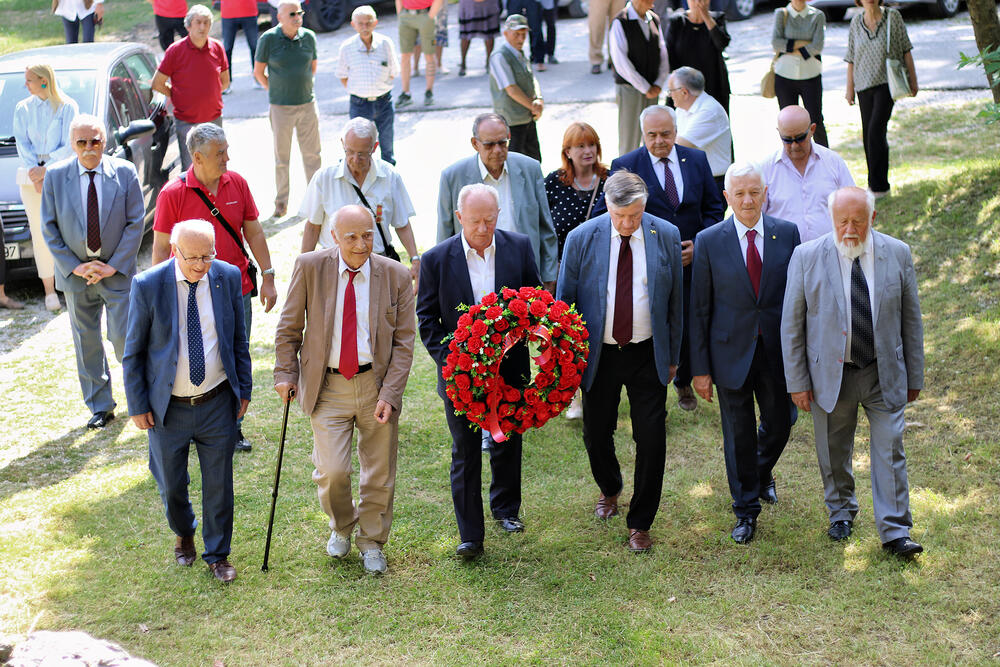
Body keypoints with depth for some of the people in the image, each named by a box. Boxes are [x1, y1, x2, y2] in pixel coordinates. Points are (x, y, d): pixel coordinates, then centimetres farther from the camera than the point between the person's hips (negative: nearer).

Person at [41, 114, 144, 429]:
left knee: (123, 337, -2)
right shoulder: (55, 175, -3)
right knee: (86, 342, 8)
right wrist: (74, 266, -9)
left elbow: (135, 223, -5)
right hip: (75, 271, 2)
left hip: (117, 271, -2)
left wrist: (114, 265, -12)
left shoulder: (125, 172, -5)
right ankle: (100, 407, 21)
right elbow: (49, 228, -1)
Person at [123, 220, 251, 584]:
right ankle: (183, 534, 46)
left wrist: (244, 389, 7)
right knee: (171, 484, 15)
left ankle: (217, 554, 31)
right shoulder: (147, 286, -16)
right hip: (168, 407, -1)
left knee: (219, 483, 11)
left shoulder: (228, 277, -8)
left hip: (218, 403, 1)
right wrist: (137, 406, -5)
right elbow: (133, 351, -6)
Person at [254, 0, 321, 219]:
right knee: (281, 157, 5)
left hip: (307, 104, 3)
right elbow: (258, 72, 1)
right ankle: (281, 202, 16)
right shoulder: (268, 39, -8)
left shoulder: (308, 37, 0)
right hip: (281, 108, -2)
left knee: (312, 153, 8)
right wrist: (277, 92, 6)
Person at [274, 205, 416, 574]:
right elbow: (289, 327, 5)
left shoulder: (395, 275, -4)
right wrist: (285, 373, 0)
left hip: (376, 384, 1)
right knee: (332, 471, -8)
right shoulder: (309, 267, -5)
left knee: (379, 474, 9)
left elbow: (404, 342, -2)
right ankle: (341, 527, 24)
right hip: (328, 385, -1)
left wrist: (390, 394, -10)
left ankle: (372, 543, 32)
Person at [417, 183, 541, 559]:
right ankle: (470, 535, 13)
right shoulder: (436, 260, -10)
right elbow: (427, 318, -4)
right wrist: (449, 360, -16)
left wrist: (518, 337, -12)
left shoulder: (519, 247, -5)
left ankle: (506, 508, 41)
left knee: (508, 444, 19)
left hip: (509, 368, 2)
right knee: (466, 453, 4)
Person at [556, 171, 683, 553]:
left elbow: (675, 300, 3)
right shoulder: (581, 239, -9)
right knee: (596, 434, 13)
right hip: (598, 354, 0)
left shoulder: (667, 236, -6)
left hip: (648, 355, 0)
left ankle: (639, 524, 15)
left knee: (651, 439, -2)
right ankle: (610, 489, 45)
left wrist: (673, 357, 6)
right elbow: (564, 301, -1)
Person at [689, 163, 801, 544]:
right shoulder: (708, 242, -7)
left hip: (776, 349, 2)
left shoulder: (787, 234, -2)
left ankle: (762, 472, 47)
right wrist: (700, 368, -5)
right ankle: (746, 510, 25)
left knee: (779, 426, 13)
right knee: (738, 434, 8)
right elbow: (699, 309, -4)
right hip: (732, 351, -2)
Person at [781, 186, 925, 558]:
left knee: (890, 451, -1)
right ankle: (841, 511, 37)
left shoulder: (897, 254, -4)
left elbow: (911, 319, 5)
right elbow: (792, 325, -4)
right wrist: (797, 382, -5)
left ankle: (894, 532, 8)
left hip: (885, 375, 0)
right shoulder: (807, 257, -9)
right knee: (834, 452, 13)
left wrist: (915, 376, 7)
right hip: (831, 374, 0)